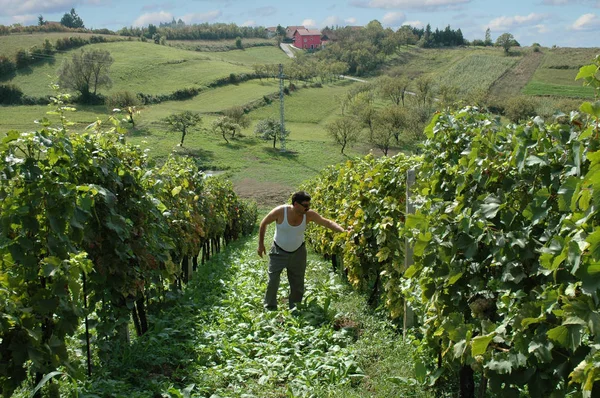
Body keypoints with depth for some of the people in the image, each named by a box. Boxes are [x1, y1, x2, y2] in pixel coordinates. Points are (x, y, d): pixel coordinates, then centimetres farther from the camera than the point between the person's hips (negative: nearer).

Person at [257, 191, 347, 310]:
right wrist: (261, 244, -6)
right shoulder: (280, 211, -26)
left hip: (298, 252, 3)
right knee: (273, 281, -4)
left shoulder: (309, 215, -20)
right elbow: (264, 223, -10)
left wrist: (343, 231, -39)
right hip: (279, 251, -2)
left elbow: (327, 222, -23)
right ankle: (270, 308, 15)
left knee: (298, 283, 10)